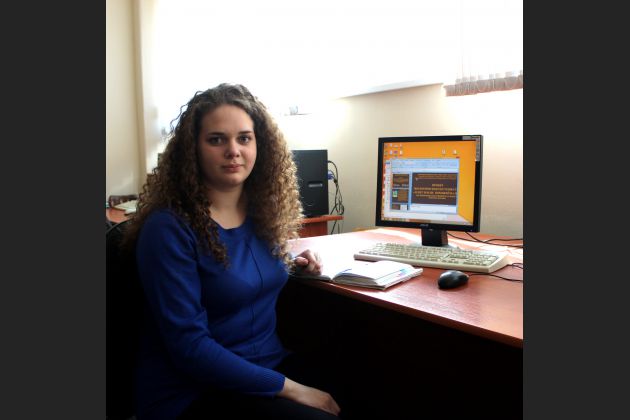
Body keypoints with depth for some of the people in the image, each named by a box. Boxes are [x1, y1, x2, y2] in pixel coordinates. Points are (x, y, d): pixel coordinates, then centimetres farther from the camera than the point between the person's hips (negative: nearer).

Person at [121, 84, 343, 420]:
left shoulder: (261, 210, 1)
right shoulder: (168, 228, -17)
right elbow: (188, 346, -19)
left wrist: (286, 265, 2)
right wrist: (289, 388, -20)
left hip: (273, 362, 6)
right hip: (192, 391, -5)